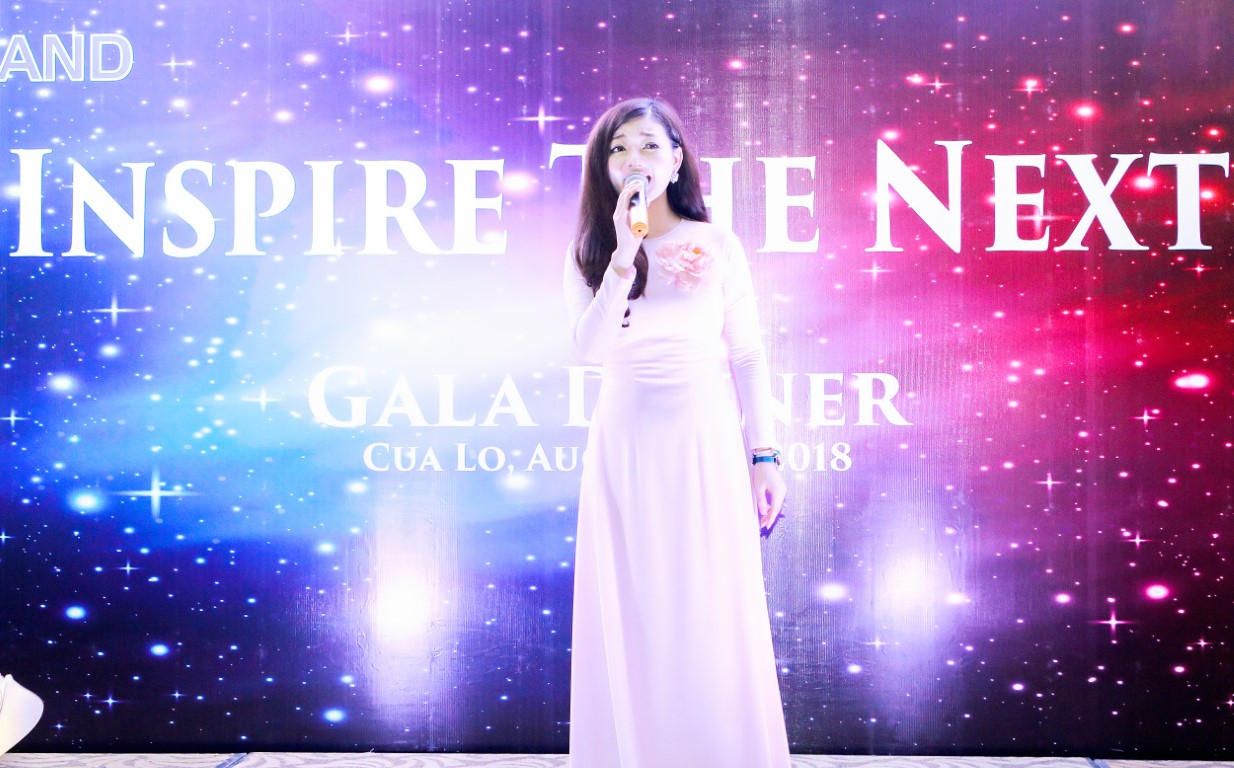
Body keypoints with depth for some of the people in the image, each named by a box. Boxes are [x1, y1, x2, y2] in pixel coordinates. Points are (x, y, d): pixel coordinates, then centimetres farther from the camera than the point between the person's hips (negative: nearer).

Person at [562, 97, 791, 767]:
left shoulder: (717, 247, 2)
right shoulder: (592, 251, 4)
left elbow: (747, 357, 4)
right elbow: (590, 347, -13)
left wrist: (764, 456, 1)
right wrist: (625, 254, -19)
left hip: (706, 441, -1)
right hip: (625, 442, 1)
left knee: (714, 617, 2)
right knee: (633, 618, 4)